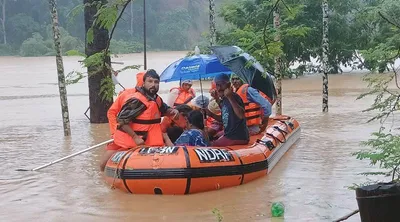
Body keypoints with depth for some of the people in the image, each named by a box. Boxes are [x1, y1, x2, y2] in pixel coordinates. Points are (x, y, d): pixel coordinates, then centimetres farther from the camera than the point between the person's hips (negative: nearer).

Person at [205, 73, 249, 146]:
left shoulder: (234, 97, -17)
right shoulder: (223, 100, 11)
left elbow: (241, 115, -34)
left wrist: (230, 97, -37)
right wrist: (211, 114, 8)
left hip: (238, 138, -10)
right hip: (229, 136, 10)